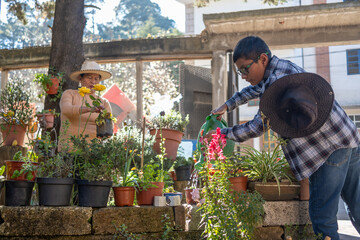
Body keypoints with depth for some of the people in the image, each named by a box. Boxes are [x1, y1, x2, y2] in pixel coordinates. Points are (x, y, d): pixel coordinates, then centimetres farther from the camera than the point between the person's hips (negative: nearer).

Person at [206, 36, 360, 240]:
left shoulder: (277, 80, -21)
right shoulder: (280, 66, 9)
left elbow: (257, 127, -15)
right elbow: (255, 90, 29)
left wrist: (222, 133, -5)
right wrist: (227, 106, 26)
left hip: (330, 147, -10)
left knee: (322, 216, -5)